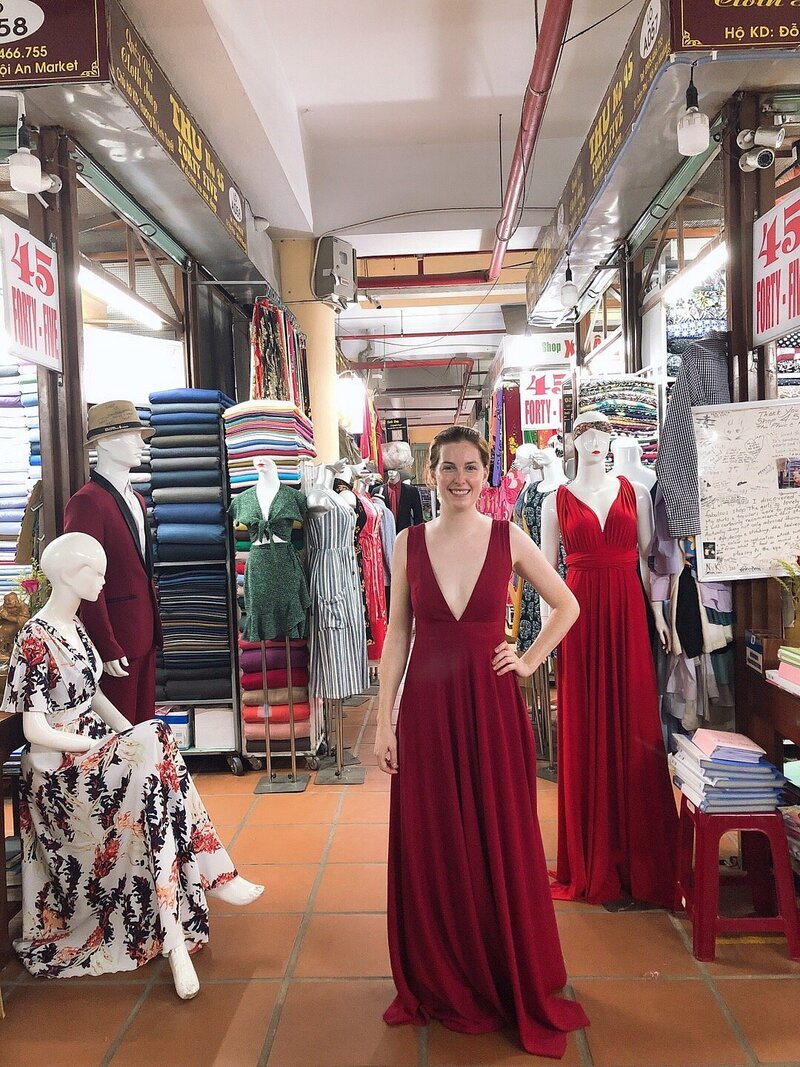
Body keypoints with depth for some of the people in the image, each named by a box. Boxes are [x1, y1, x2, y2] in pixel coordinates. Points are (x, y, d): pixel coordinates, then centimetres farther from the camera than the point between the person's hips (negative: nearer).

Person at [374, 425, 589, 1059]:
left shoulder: (508, 538, -2)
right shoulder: (409, 543, 0)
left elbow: (567, 605, 10)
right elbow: (397, 634, 2)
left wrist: (531, 661, 1)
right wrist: (384, 721, 0)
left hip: (492, 704, -1)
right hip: (427, 706, 1)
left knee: (503, 843, 10)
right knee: (432, 848, 11)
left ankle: (514, 982, 32)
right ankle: (442, 982, 32)